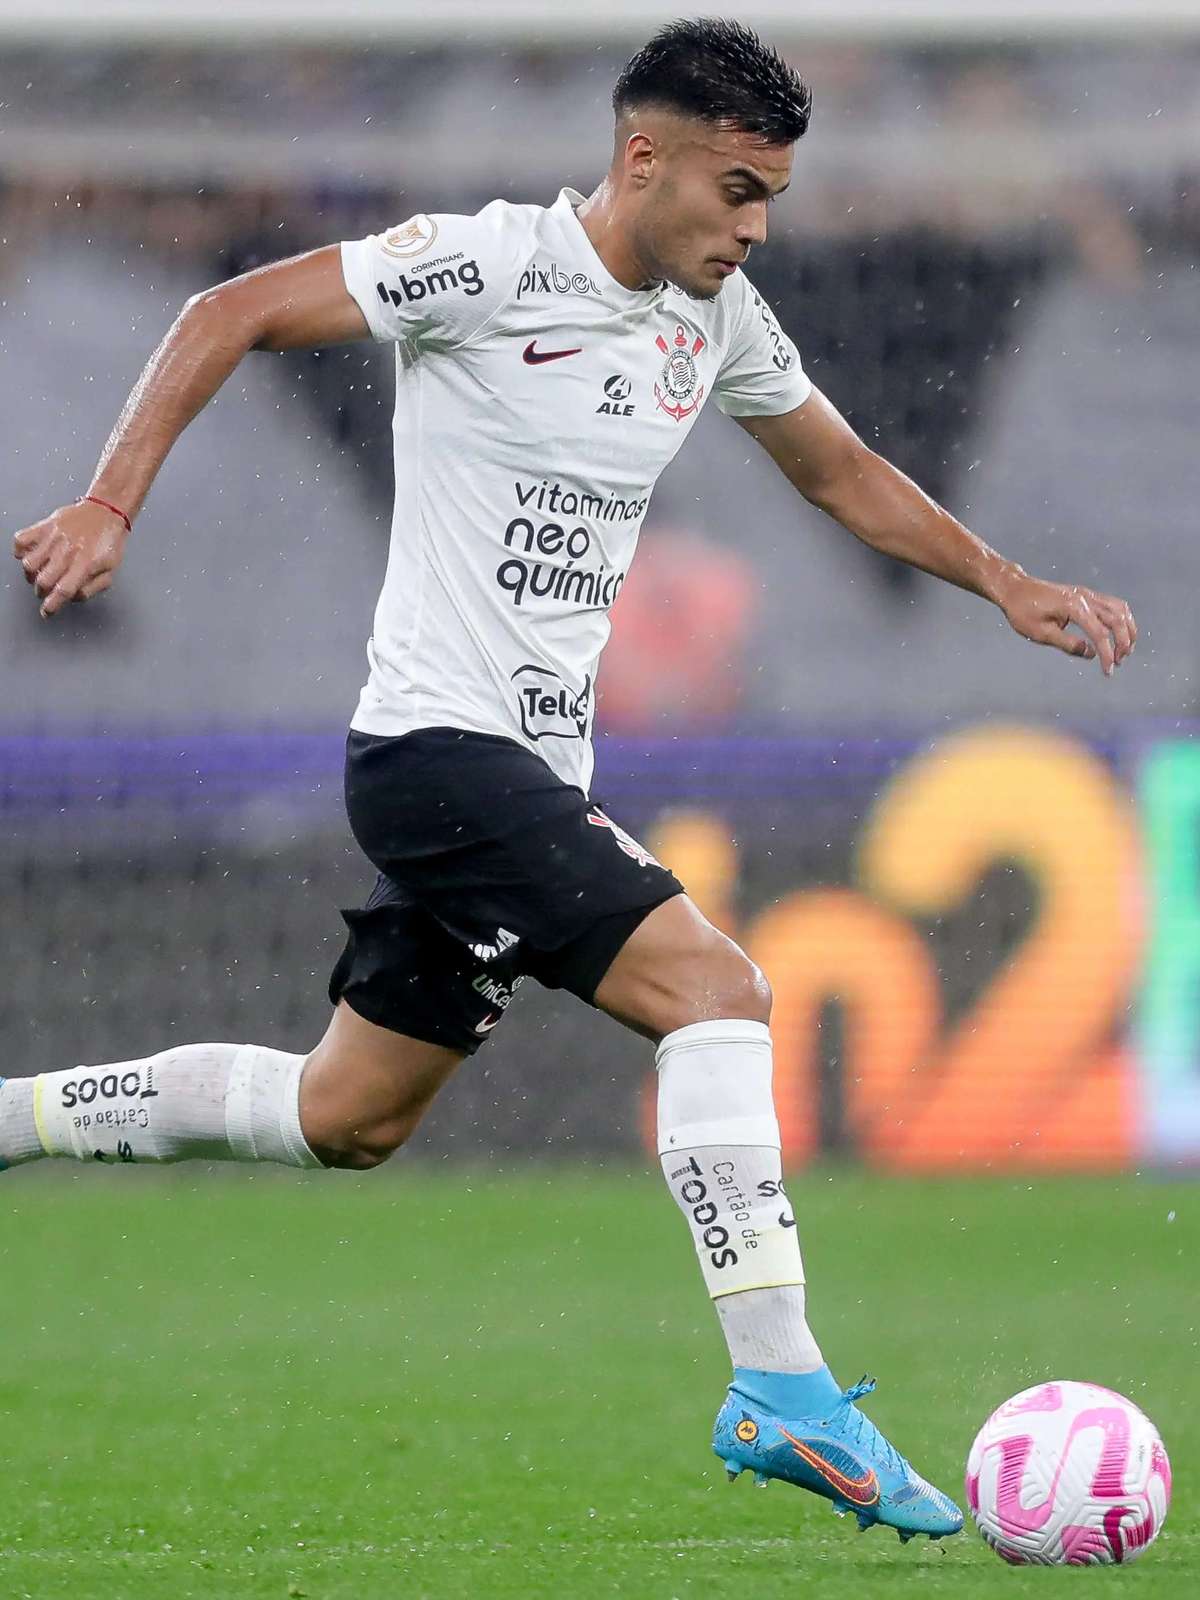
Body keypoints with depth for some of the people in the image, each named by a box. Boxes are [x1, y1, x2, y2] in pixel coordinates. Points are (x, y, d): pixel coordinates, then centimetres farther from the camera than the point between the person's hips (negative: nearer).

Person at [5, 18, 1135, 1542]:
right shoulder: (491, 265, -14)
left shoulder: (720, 319, 10)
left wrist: (1009, 586, 16)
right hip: (437, 742, -9)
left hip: (534, 769, 9)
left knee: (346, 1119, 15)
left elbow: (840, 471, 26)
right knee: (713, 988, -22)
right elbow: (227, 316, -11)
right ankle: (780, 1391, -21)